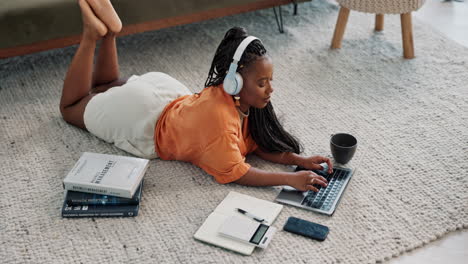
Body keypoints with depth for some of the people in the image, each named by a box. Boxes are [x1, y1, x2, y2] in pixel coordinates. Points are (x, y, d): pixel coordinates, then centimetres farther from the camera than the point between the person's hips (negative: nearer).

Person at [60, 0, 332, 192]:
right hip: (144, 123, -6)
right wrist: (291, 179, -43)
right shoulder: (218, 116, -42)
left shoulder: (243, 98, -19)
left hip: (168, 96, 6)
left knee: (105, 87, 35)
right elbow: (234, 173, -37)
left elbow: (260, 143, -11)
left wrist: (300, 160, -26)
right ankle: (93, 34, 13)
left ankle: (109, 30, 19)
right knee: (71, 106, 20)